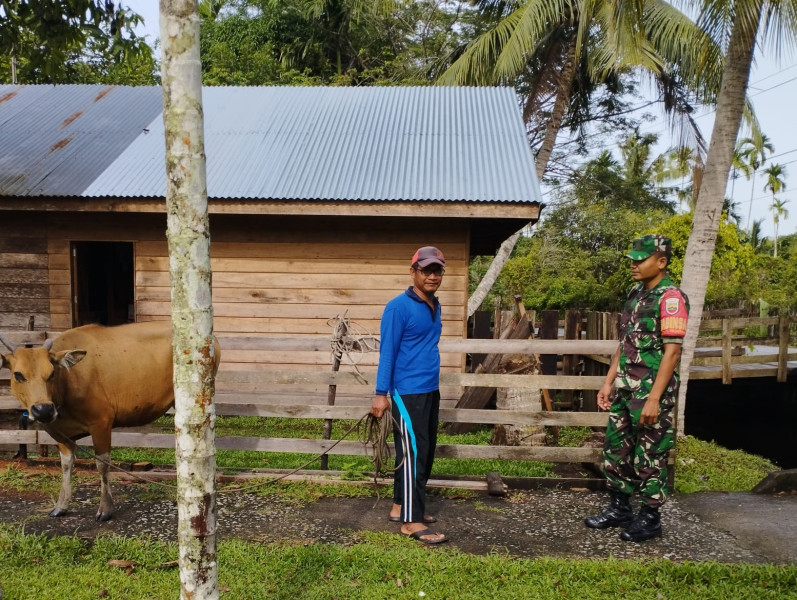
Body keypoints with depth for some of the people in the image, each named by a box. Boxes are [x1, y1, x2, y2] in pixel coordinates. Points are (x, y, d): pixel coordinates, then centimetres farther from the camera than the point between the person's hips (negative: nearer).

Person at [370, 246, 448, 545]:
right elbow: (387, 351, -14)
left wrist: (432, 385, 19)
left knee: (425, 453, 14)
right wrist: (381, 393, -16)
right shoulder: (399, 307, -13)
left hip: (430, 391, 8)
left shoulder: (435, 306, 12)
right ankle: (411, 521, 5)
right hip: (408, 393, -8)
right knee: (413, 454, -4)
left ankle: (400, 506, 27)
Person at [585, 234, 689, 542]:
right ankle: (619, 509, 29)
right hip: (625, 389, 8)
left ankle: (650, 518, 21)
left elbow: (671, 352, -18)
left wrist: (654, 399, -21)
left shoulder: (671, 298, -14)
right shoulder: (636, 293, 11)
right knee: (616, 449, 14)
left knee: (650, 456, 5)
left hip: (651, 392, -8)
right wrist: (608, 383, 13)